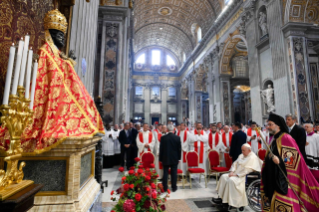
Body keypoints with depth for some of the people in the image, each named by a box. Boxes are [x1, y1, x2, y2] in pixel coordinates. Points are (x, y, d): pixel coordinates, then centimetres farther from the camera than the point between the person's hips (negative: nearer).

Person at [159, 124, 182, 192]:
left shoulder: (163, 137, -9)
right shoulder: (177, 137, -7)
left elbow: (161, 149, -4)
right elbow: (179, 149, -1)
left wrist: (161, 158, 5)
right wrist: (178, 157, 10)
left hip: (165, 158, 0)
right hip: (175, 158, 1)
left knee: (165, 173, 8)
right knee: (174, 173, 10)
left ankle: (165, 188, 15)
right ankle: (174, 187, 19)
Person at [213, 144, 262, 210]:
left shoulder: (253, 158, -14)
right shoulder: (241, 155, 13)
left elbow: (246, 170, -22)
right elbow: (235, 163, 13)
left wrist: (236, 174, -21)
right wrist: (232, 171, -3)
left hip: (245, 176, -9)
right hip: (236, 174, 9)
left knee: (231, 180, -29)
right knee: (224, 177, -6)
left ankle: (227, 201, -17)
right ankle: (221, 197, -7)